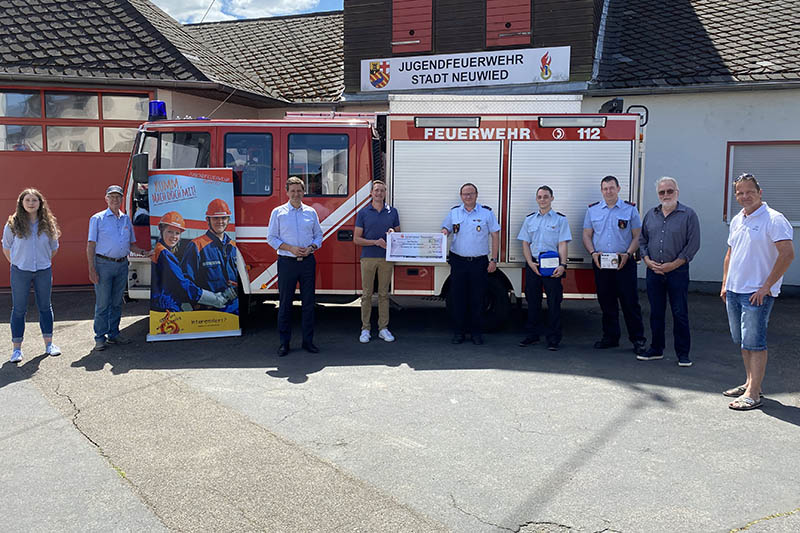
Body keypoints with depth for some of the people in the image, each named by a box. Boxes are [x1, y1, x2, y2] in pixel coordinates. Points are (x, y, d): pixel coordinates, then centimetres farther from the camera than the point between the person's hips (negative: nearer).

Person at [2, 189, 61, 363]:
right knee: (19, 309, 2)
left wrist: (44, 261, 8)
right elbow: (6, 247, 6)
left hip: (44, 271, 2)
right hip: (20, 272, -2)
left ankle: (49, 344, 21)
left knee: (45, 307, 10)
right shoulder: (13, 224, -4)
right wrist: (16, 263, 2)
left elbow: (54, 248, 13)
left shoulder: (48, 224, 1)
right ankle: (17, 348, 9)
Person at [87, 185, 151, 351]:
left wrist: (143, 252, 1)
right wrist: (92, 269, -11)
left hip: (122, 264, 5)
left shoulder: (126, 219, 14)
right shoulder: (97, 219, 0)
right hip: (103, 264, -5)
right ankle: (100, 337, 5)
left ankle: (113, 334, 21)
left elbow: (131, 244, 20)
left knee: (117, 302, 11)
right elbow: (91, 245, -4)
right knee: (102, 303, -3)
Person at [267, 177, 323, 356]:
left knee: (308, 302, 5)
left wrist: (311, 247, -7)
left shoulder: (311, 212, 10)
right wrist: (291, 248, -13)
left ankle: (308, 340, 14)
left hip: (308, 262, 2)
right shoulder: (278, 212, 3)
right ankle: (284, 342, 11)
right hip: (287, 262, -2)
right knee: (285, 303, 2)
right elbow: (271, 238, 0)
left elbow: (318, 235, 14)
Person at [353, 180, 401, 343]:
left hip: (386, 258, 2)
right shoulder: (363, 213, 2)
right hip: (368, 257, -2)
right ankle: (365, 329, 10)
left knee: (384, 294, 7)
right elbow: (356, 238, -1)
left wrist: (393, 233, -10)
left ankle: (383, 328, 13)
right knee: (366, 294, 2)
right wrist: (376, 242, -15)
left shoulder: (392, 212, 8)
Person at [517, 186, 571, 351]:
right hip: (533, 265, 3)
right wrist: (531, 263, -5)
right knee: (532, 301, 9)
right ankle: (532, 335, 20)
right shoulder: (530, 219, 12)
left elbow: (562, 244, -3)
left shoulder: (560, 219, 3)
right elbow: (525, 243, 10)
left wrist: (562, 265, -16)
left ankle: (553, 339, 6)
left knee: (554, 303, -2)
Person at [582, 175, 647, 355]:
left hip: (624, 263, -2)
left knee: (630, 302, -3)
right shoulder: (592, 210, 11)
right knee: (606, 302, 8)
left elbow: (637, 236, 3)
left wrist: (627, 254, -13)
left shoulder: (630, 209, 4)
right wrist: (593, 252, -6)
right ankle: (610, 337, 19)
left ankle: (638, 339, 5)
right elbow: (587, 235, 11)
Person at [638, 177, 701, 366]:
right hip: (653, 271, 4)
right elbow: (642, 240, 15)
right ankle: (656, 349, 23)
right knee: (656, 312, 11)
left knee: (680, 313, 0)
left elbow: (693, 244, -7)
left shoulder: (688, 214, -3)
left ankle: (683, 354, 10)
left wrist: (672, 265, -12)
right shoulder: (650, 214, 10)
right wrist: (647, 260, -2)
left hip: (677, 271, -4)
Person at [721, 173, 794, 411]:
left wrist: (766, 286, -18)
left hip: (757, 293, -8)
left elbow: (787, 254, -17)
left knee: (754, 343, -6)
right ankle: (750, 383, 27)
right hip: (734, 291, 8)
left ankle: (753, 394, -2)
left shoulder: (774, 219, -11)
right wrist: (725, 284, 15)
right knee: (742, 341, 15)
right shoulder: (737, 220, 14)